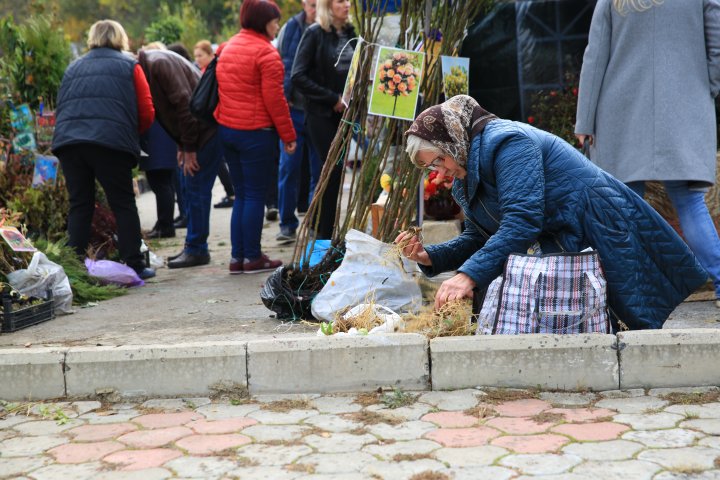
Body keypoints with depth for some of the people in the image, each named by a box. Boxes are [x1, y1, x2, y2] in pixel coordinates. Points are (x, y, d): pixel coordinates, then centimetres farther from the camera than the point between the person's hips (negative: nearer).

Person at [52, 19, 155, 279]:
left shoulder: (73, 67, 23)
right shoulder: (129, 66, 13)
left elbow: (60, 108, 22)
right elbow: (146, 113, 8)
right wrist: (132, 133, 25)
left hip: (68, 141, 3)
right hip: (110, 141, -3)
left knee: (79, 205, 10)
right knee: (124, 204, 5)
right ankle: (134, 265, 4)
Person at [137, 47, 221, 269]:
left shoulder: (158, 63, -18)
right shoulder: (149, 65, 14)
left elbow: (184, 103, -23)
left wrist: (188, 147, -19)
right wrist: (182, 146, 15)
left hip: (206, 129, -10)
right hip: (201, 131, 10)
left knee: (197, 189, -7)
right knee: (192, 189, 13)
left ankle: (196, 249, -1)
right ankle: (194, 248, 20)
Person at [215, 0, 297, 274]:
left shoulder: (227, 48, 13)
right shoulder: (266, 52, -12)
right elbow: (274, 99, -15)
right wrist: (288, 135, -10)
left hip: (227, 129, 8)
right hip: (256, 133, -8)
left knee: (241, 194, 13)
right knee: (255, 195, 0)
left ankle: (237, 257, 13)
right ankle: (252, 258, 4)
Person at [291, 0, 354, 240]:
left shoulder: (350, 33, 10)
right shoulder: (314, 33, -6)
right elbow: (298, 77, -11)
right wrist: (332, 99, -13)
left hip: (344, 112, 5)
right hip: (321, 113, -5)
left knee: (335, 170, 7)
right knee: (335, 169, -8)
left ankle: (320, 225, 20)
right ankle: (326, 234, 1)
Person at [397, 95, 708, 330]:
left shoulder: (505, 142, -21)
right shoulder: (465, 181, 12)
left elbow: (522, 221, -31)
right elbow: (477, 239, 15)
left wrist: (469, 275, -36)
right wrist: (428, 257, -2)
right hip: (564, 251, 10)